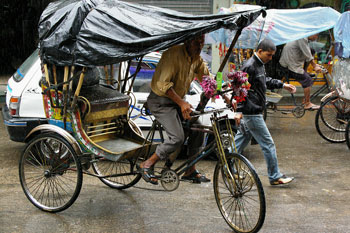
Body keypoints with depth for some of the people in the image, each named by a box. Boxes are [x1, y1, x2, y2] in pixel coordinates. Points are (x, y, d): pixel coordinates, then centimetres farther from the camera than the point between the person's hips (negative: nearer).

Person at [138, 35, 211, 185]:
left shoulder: (197, 59, 4)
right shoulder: (174, 53, -23)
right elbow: (163, 84, -29)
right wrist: (182, 103, -36)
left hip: (177, 100, 8)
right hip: (160, 101, -8)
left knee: (198, 129, -1)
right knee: (177, 137, -20)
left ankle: (190, 171, 11)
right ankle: (146, 166, -3)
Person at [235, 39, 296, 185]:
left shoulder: (259, 65, 13)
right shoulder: (249, 66, -18)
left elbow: (265, 81, 32)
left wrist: (282, 85, 27)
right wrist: (238, 111, -23)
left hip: (254, 112, 10)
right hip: (251, 113, -10)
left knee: (242, 140, 16)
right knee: (268, 144, -4)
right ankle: (275, 177, 5)